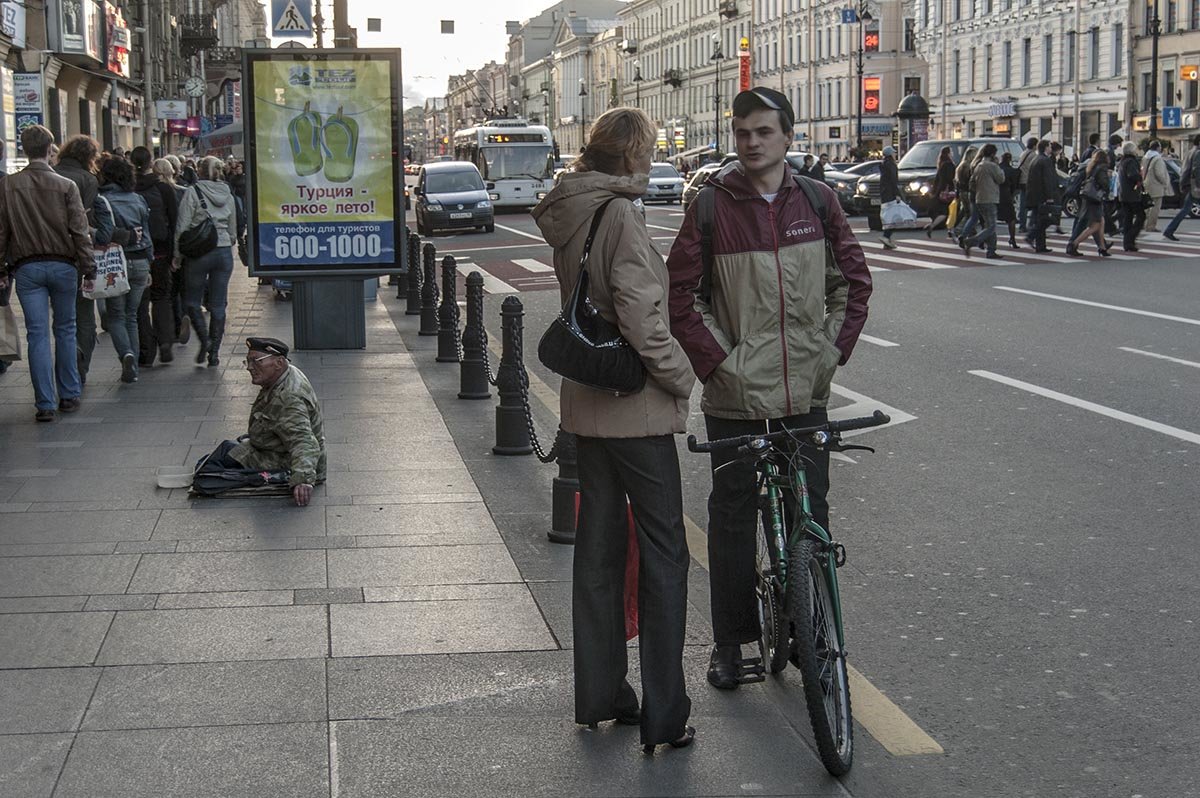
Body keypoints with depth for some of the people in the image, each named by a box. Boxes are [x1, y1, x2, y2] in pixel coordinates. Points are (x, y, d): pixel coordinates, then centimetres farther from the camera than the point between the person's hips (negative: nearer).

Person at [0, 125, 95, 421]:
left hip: (26, 268, 0)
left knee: (37, 334, 1)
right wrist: (88, 269, 1)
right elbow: (80, 230, -4)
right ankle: (69, 396, 17)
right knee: (65, 330, 13)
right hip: (63, 264, 0)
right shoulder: (66, 186, -4)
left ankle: (45, 403, -2)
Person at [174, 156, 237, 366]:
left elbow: (182, 227, -8)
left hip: (199, 253, -4)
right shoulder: (227, 195, 8)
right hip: (224, 252, 4)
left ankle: (205, 339, -8)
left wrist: (177, 256, -2)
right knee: (218, 305, 6)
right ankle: (215, 351, 6)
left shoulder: (193, 193, -7)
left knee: (192, 300, 10)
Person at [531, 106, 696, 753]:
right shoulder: (619, 215, -18)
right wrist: (682, 377, -11)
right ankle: (663, 714, 3)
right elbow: (641, 319, -25)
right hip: (637, 407, -8)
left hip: (586, 403, 8)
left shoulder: (566, 216, 8)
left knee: (598, 548, 15)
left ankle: (600, 696, 25)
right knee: (664, 554, 0)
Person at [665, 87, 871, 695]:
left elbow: (853, 279, 11)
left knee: (811, 513, 8)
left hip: (805, 391, 2)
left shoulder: (817, 200, 3)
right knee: (733, 516, 7)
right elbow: (681, 294, -4)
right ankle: (729, 640, 19)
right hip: (736, 393, -2)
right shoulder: (711, 206, -6)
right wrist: (717, 360, -9)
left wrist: (835, 348, 2)